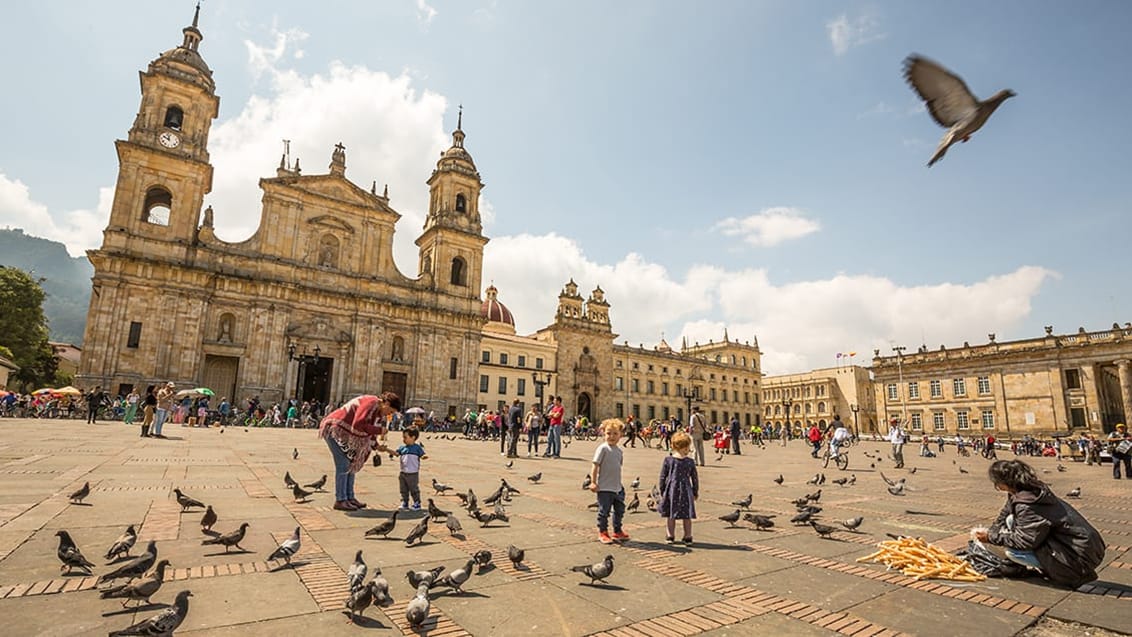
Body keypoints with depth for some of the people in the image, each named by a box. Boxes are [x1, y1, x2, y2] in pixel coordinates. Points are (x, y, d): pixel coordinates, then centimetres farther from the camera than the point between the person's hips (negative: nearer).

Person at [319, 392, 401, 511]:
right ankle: (340, 500, -4)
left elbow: (367, 432, 12)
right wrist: (379, 430, -27)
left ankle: (349, 498, 16)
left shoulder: (379, 412, 6)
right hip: (335, 429, -10)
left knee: (352, 464, 10)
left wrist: (376, 445, -3)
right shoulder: (371, 403, -24)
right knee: (343, 465, -10)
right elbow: (358, 425, -34)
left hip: (346, 434, 10)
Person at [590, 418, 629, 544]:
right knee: (604, 511, 3)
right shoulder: (603, 448, -14)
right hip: (604, 488, -7)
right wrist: (593, 482, -16)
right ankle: (602, 533, 20)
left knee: (620, 510, 17)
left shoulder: (619, 450, 8)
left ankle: (617, 531, 35)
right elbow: (595, 465, -15)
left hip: (617, 487, 7)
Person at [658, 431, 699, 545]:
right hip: (685, 491, 0)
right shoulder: (690, 462, -5)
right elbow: (695, 479, 2)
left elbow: (662, 477, -3)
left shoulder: (668, 460, -7)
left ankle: (670, 536, 19)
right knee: (687, 516, 12)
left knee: (670, 515, 12)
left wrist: (662, 491, 9)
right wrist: (695, 493, 15)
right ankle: (688, 537, 18)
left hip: (671, 490, 0)